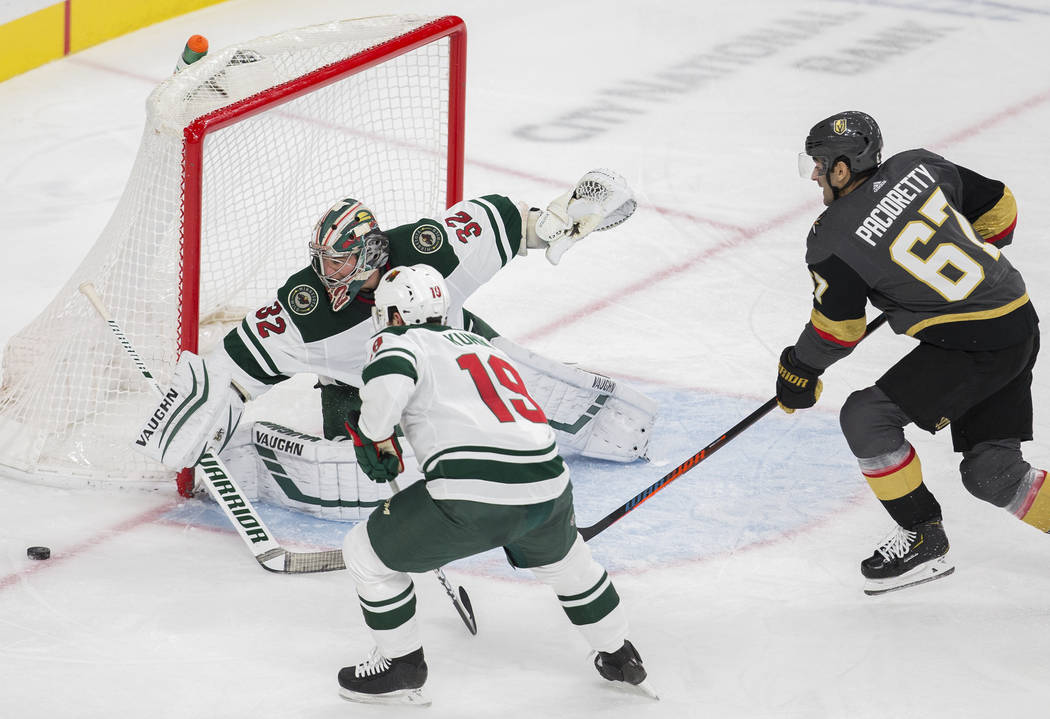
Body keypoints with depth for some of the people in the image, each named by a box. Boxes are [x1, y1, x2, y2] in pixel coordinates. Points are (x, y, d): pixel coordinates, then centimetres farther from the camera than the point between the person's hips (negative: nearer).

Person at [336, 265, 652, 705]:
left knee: (366, 552, 14)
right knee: (564, 562, 39)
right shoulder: (479, 343, 30)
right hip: (547, 484, 7)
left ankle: (401, 667, 22)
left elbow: (390, 377, -16)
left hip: (475, 495, -7)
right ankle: (619, 657, 49)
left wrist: (374, 436, 1)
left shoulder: (398, 340, 8)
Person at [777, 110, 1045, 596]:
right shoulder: (920, 167, 5)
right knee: (990, 472, 14)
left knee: (866, 418, -4)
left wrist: (798, 372, 16)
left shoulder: (833, 240, -12)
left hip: (972, 345, -9)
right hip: (1019, 324, 9)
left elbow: (837, 333, -2)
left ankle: (923, 539, 5)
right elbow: (998, 207, 14)